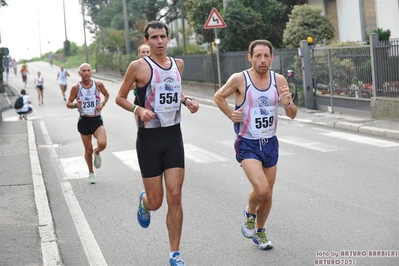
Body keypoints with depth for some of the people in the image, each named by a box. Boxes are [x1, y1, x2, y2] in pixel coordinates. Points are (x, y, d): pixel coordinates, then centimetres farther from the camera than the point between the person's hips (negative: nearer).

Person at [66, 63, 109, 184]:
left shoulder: (98, 84, -4)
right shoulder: (76, 87, -6)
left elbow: (106, 95, 15)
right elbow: (68, 104, 2)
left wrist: (103, 103, -4)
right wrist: (75, 105, -20)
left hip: (97, 120, 0)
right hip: (84, 121, 0)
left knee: (102, 144, -23)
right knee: (88, 149, 7)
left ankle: (97, 153, 16)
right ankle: (91, 173, 31)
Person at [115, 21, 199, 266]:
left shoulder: (178, 64, 7)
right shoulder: (139, 66, -8)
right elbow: (120, 97, 0)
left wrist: (187, 101, 5)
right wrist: (138, 110, -18)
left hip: (174, 136, 3)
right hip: (149, 138, -3)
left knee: (175, 196, -3)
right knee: (156, 202, 1)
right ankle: (144, 202, 41)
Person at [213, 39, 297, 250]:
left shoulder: (279, 80, -2)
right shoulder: (239, 79, -12)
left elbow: (292, 115, 4)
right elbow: (218, 97, 6)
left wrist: (287, 104, -17)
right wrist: (230, 114, -8)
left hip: (270, 143, 4)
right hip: (247, 144, -4)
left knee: (268, 195, 13)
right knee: (262, 189, -22)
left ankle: (259, 232, 38)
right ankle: (249, 213, 12)